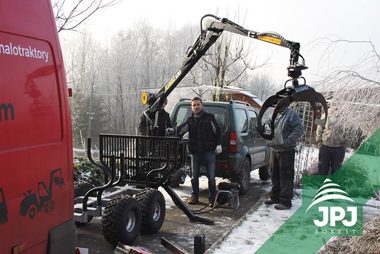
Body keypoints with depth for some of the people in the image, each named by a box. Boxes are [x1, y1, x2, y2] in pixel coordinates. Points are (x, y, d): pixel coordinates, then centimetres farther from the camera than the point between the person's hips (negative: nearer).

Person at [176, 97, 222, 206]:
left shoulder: (209, 117, 3)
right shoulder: (190, 120, 10)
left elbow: (217, 131, 4)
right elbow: (180, 129, -1)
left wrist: (219, 144, -5)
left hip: (209, 151, -3)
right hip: (195, 152, 3)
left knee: (211, 177, 2)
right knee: (194, 177, 9)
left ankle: (212, 198, 14)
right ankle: (194, 197, 23)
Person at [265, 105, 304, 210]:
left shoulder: (292, 114, -9)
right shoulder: (276, 115, 15)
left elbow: (299, 129, -17)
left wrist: (287, 142, -21)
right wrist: (270, 141, 10)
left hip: (286, 151, -8)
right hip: (275, 150, 8)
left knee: (285, 177, -4)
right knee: (275, 175, 15)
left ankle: (285, 201, 2)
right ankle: (275, 197, 27)